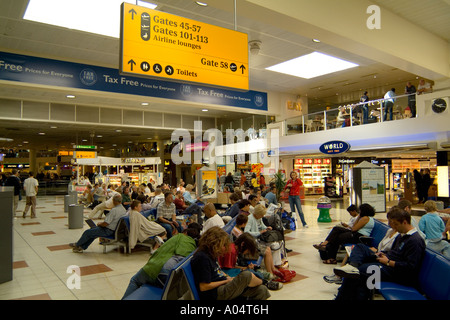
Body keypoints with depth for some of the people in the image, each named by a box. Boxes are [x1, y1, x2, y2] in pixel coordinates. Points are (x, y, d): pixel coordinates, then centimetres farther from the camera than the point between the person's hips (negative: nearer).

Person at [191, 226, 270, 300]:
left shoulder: (211, 255, 13)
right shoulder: (202, 258, -19)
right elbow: (203, 287, -21)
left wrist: (229, 278, 4)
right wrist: (226, 281, -11)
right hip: (215, 295, -10)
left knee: (262, 290, -4)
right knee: (246, 275, -25)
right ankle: (261, 282, 6)